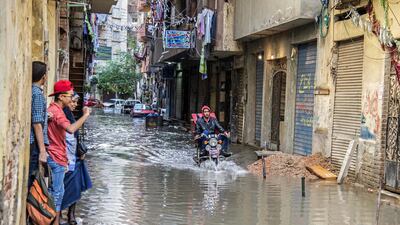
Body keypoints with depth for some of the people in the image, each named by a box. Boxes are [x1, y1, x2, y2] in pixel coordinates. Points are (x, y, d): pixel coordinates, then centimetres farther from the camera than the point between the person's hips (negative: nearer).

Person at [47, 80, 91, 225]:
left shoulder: (54, 109, 15)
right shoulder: (56, 111, -17)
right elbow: (71, 129, -35)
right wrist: (85, 115, -25)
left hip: (56, 158, 10)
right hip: (56, 158, -10)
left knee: (56, 192, 15)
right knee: (57, 193, -4)